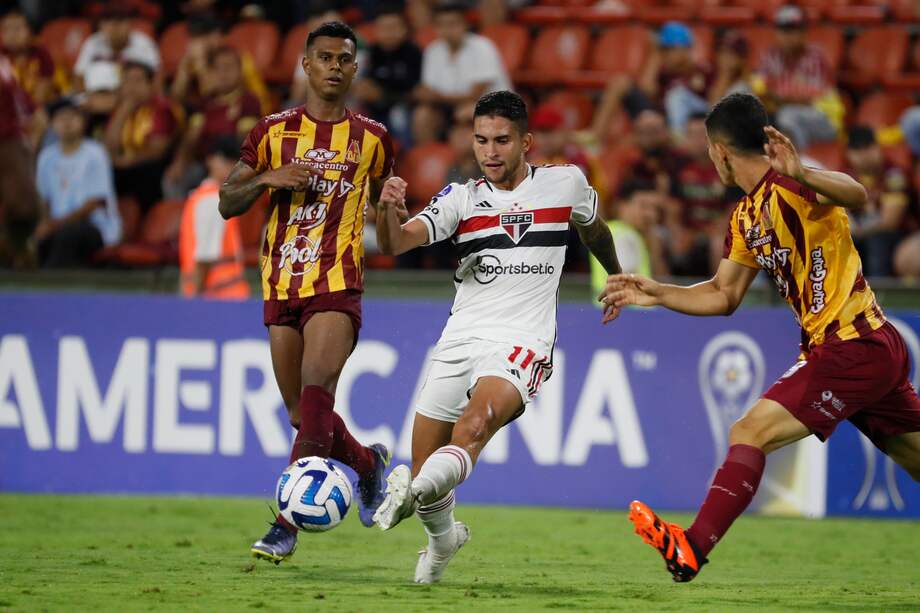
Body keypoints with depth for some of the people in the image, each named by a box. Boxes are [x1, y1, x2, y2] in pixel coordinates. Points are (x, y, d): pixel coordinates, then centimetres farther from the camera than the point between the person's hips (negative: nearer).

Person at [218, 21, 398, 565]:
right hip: (282, 288, 3)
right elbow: (227, 203, 10)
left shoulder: (371, 138, 7)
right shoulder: (274, 131, 9)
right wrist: (268, 178, -9)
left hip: (338, 285, -3)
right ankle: (369, 463, 39)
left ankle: (287, 524, -25)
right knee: (304, 416, 8)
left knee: (316, 392, -23)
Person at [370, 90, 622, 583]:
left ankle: (409, 494, -57)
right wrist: (387, 208, -30)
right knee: (423, 469, 4)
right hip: (458, 340, 3)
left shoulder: (565, 183, 6)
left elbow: (592, 227, 29)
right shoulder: (461, 198, 6)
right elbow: (395, 243, -8)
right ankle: (443, 537, 34)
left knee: (475, 425, -32)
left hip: (521, 342, -3)